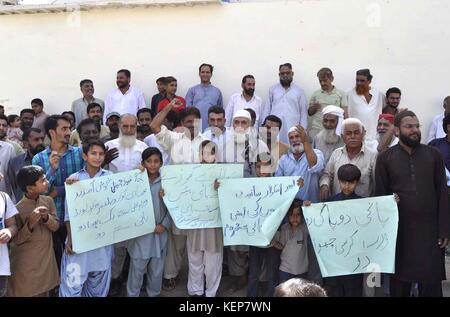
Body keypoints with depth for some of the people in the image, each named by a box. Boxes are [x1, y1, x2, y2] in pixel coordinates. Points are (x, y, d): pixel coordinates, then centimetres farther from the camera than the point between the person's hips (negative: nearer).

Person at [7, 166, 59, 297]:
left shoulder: (48, 201, -3)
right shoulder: (17, 209, -18)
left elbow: (56, 226, 0)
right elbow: (16, 240, -13)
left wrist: (46, 217, -20)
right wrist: (30, 223, -28)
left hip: (46, 258, 5)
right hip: (26, 263, -4)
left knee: (44, 292, 16)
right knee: (25, 292, 7)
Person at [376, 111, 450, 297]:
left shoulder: (434, 155, 4)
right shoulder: (385, 158, 0)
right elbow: (380, 196, 0)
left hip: (430, 230, 1)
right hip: (399, 230, -1)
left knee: (431, 282, 5)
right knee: (399, 281, 11)